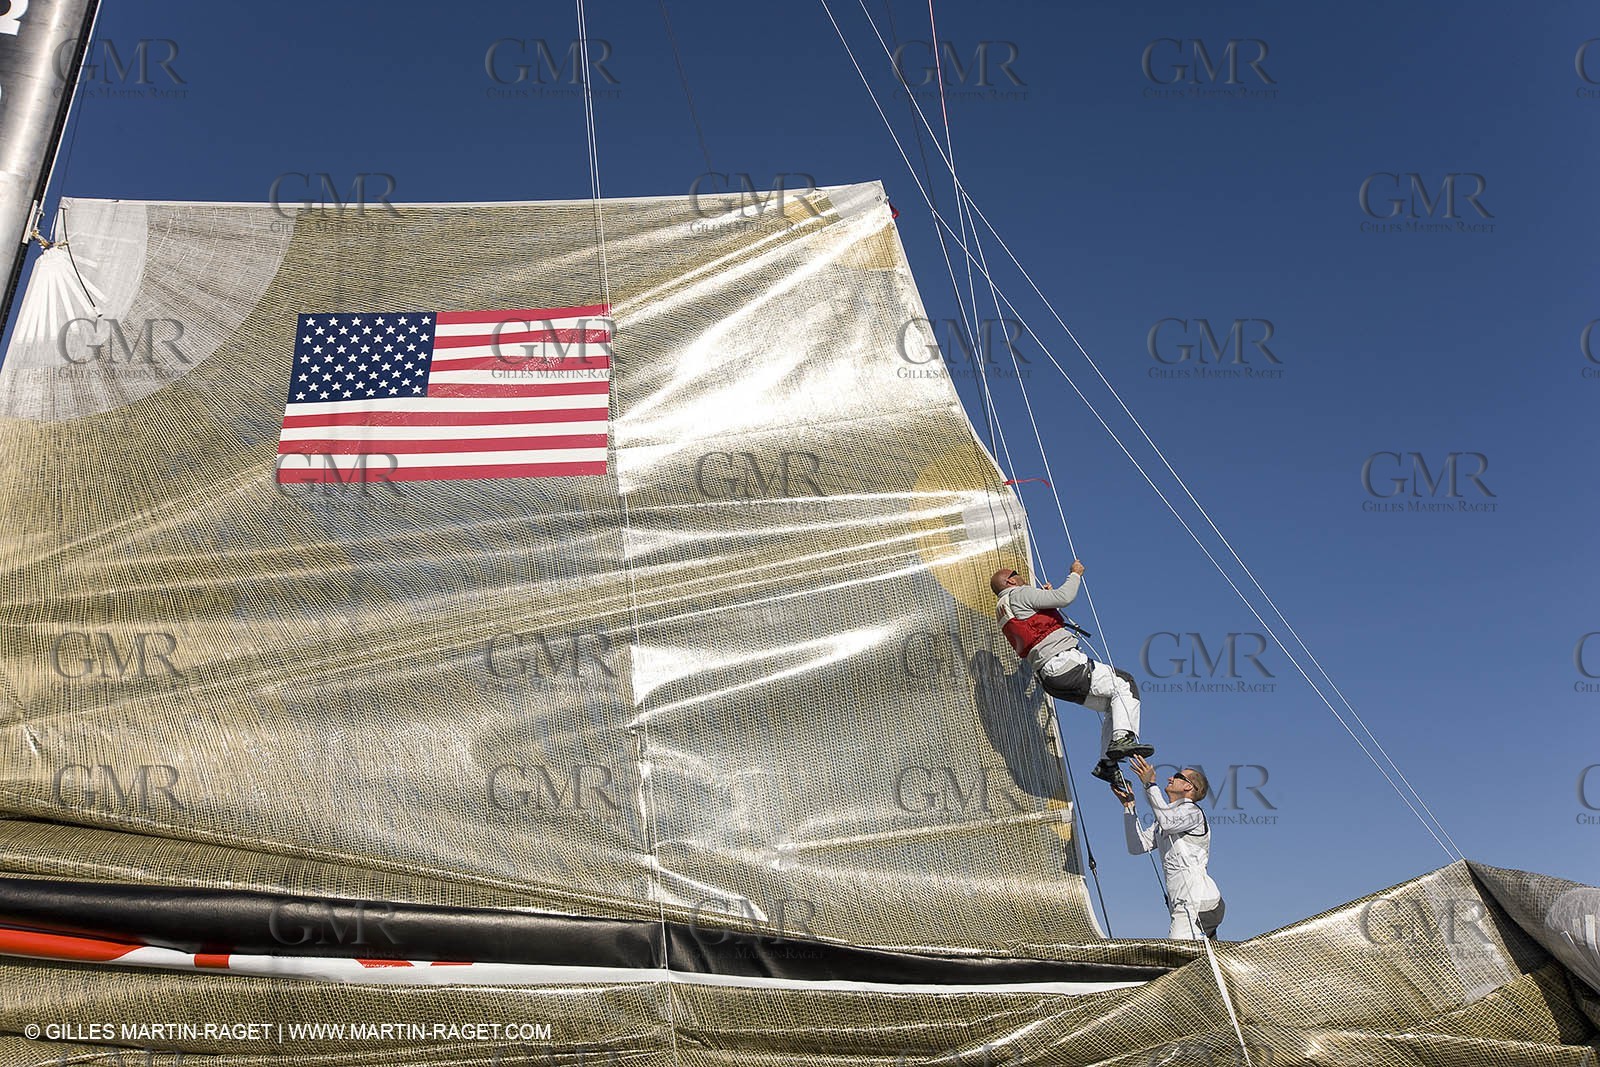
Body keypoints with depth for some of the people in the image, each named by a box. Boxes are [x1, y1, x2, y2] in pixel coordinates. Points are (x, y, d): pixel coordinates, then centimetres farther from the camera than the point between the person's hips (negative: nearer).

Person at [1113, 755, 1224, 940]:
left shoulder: (1192, 811, -2)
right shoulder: (1167, 816, 24)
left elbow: (1168, 822, -25)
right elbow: (1137, 846, 17)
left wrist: (1150, 785, -24)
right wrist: (1128, 805, 13)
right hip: (1184, 905, 9)